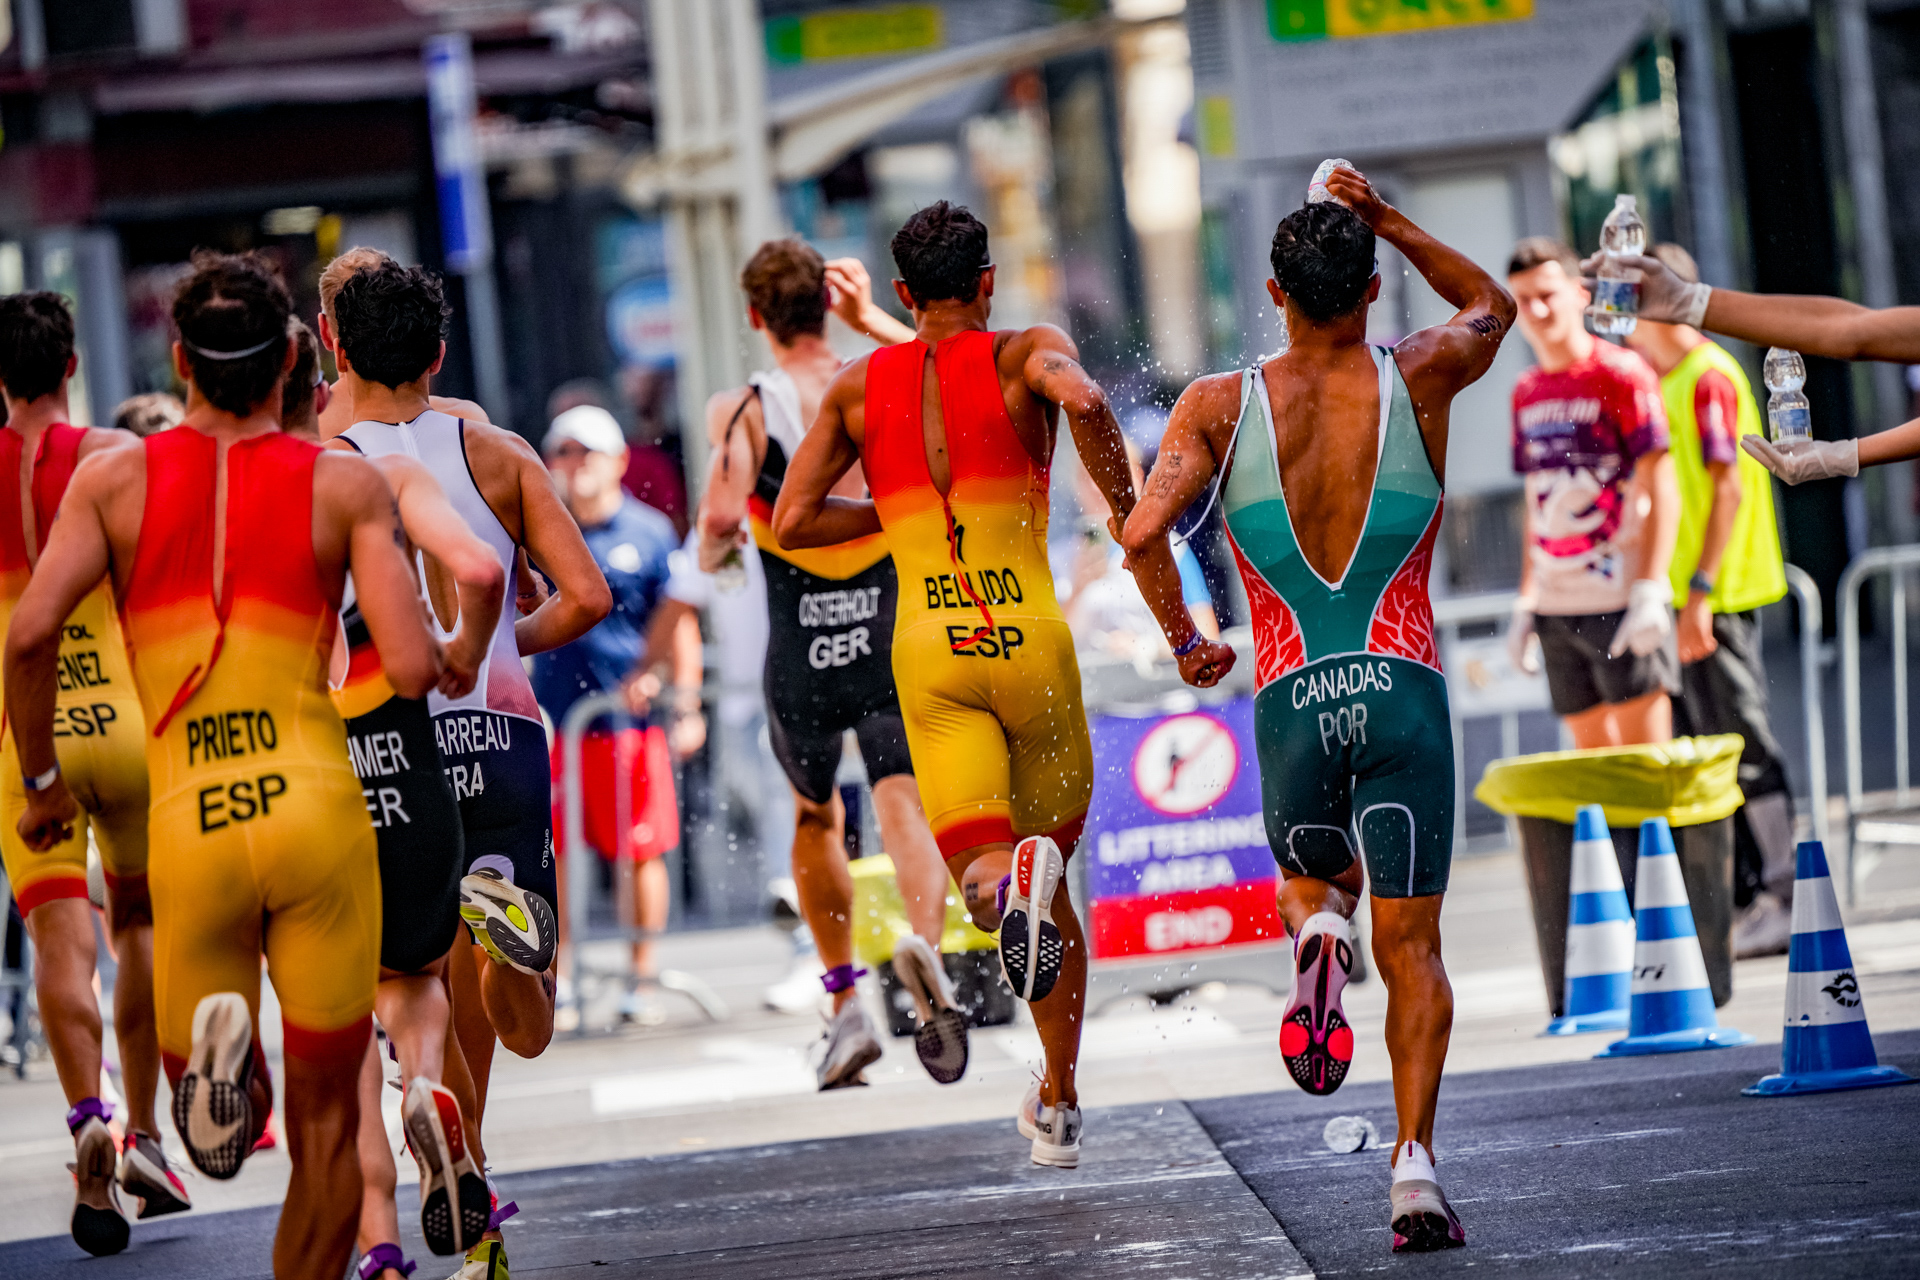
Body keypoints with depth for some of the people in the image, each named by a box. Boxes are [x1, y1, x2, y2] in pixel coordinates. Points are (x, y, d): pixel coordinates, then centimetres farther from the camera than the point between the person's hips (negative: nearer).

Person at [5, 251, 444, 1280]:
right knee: (325, 1119, 12)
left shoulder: (114, 476, 6)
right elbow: (413, 670, -7)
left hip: (189, 826, 1)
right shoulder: (348, 486, 3)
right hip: (316, 807, -1)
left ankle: (211, 1045, -19)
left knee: (210, 1112, 16)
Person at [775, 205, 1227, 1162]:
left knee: (983, 870, -11)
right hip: (1032, 640, 0)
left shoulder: (860, 387, 11)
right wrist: (1127, 511, -7)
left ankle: (1007, 885, -50)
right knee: (1050, 868, 16)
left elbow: (792, 521, 7)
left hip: (932, 652, 0)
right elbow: (1083, 402, -20)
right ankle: (1059, 1107, 18)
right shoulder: (1024, 355, 4)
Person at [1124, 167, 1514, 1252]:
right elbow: (1493, 305, 22)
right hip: (1403, 691, -1)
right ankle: (1415, 1158, -15)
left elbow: (1144, 532, -13)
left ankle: (1318, 933, -9)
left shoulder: (1222, 406, -2)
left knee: (1313, 875, 28)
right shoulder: (1419, 379, 0)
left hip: (1291, 704, 1)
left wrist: (1184, 638, 4)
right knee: (1412, 945, 2)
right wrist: (1388, 220, 18)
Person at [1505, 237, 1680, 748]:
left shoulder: (1622, 374, -5)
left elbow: (1661, 490, -9)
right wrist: (1525, 603, 15)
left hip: (1621, 603, -6)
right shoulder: (1526, 393, 14)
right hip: (1556, 608, 6)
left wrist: (1648, 592, -16)